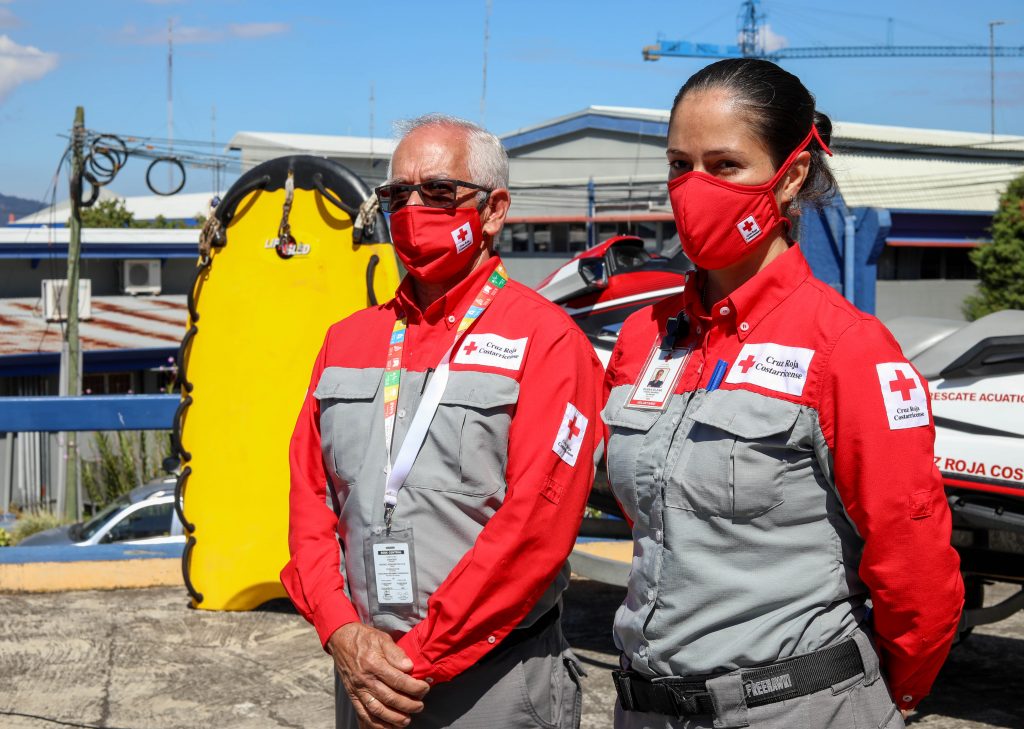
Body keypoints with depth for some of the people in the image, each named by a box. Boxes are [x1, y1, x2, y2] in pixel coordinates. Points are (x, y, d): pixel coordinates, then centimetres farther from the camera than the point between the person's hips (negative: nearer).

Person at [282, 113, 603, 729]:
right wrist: (343, 632, -7)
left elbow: (534, 527, -16)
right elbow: (310, 497, 8)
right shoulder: (350, 340, 10)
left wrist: (420, 661, -16)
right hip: (365, 677, 5)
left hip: (494, 678, -5)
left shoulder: (545, 341, -8)